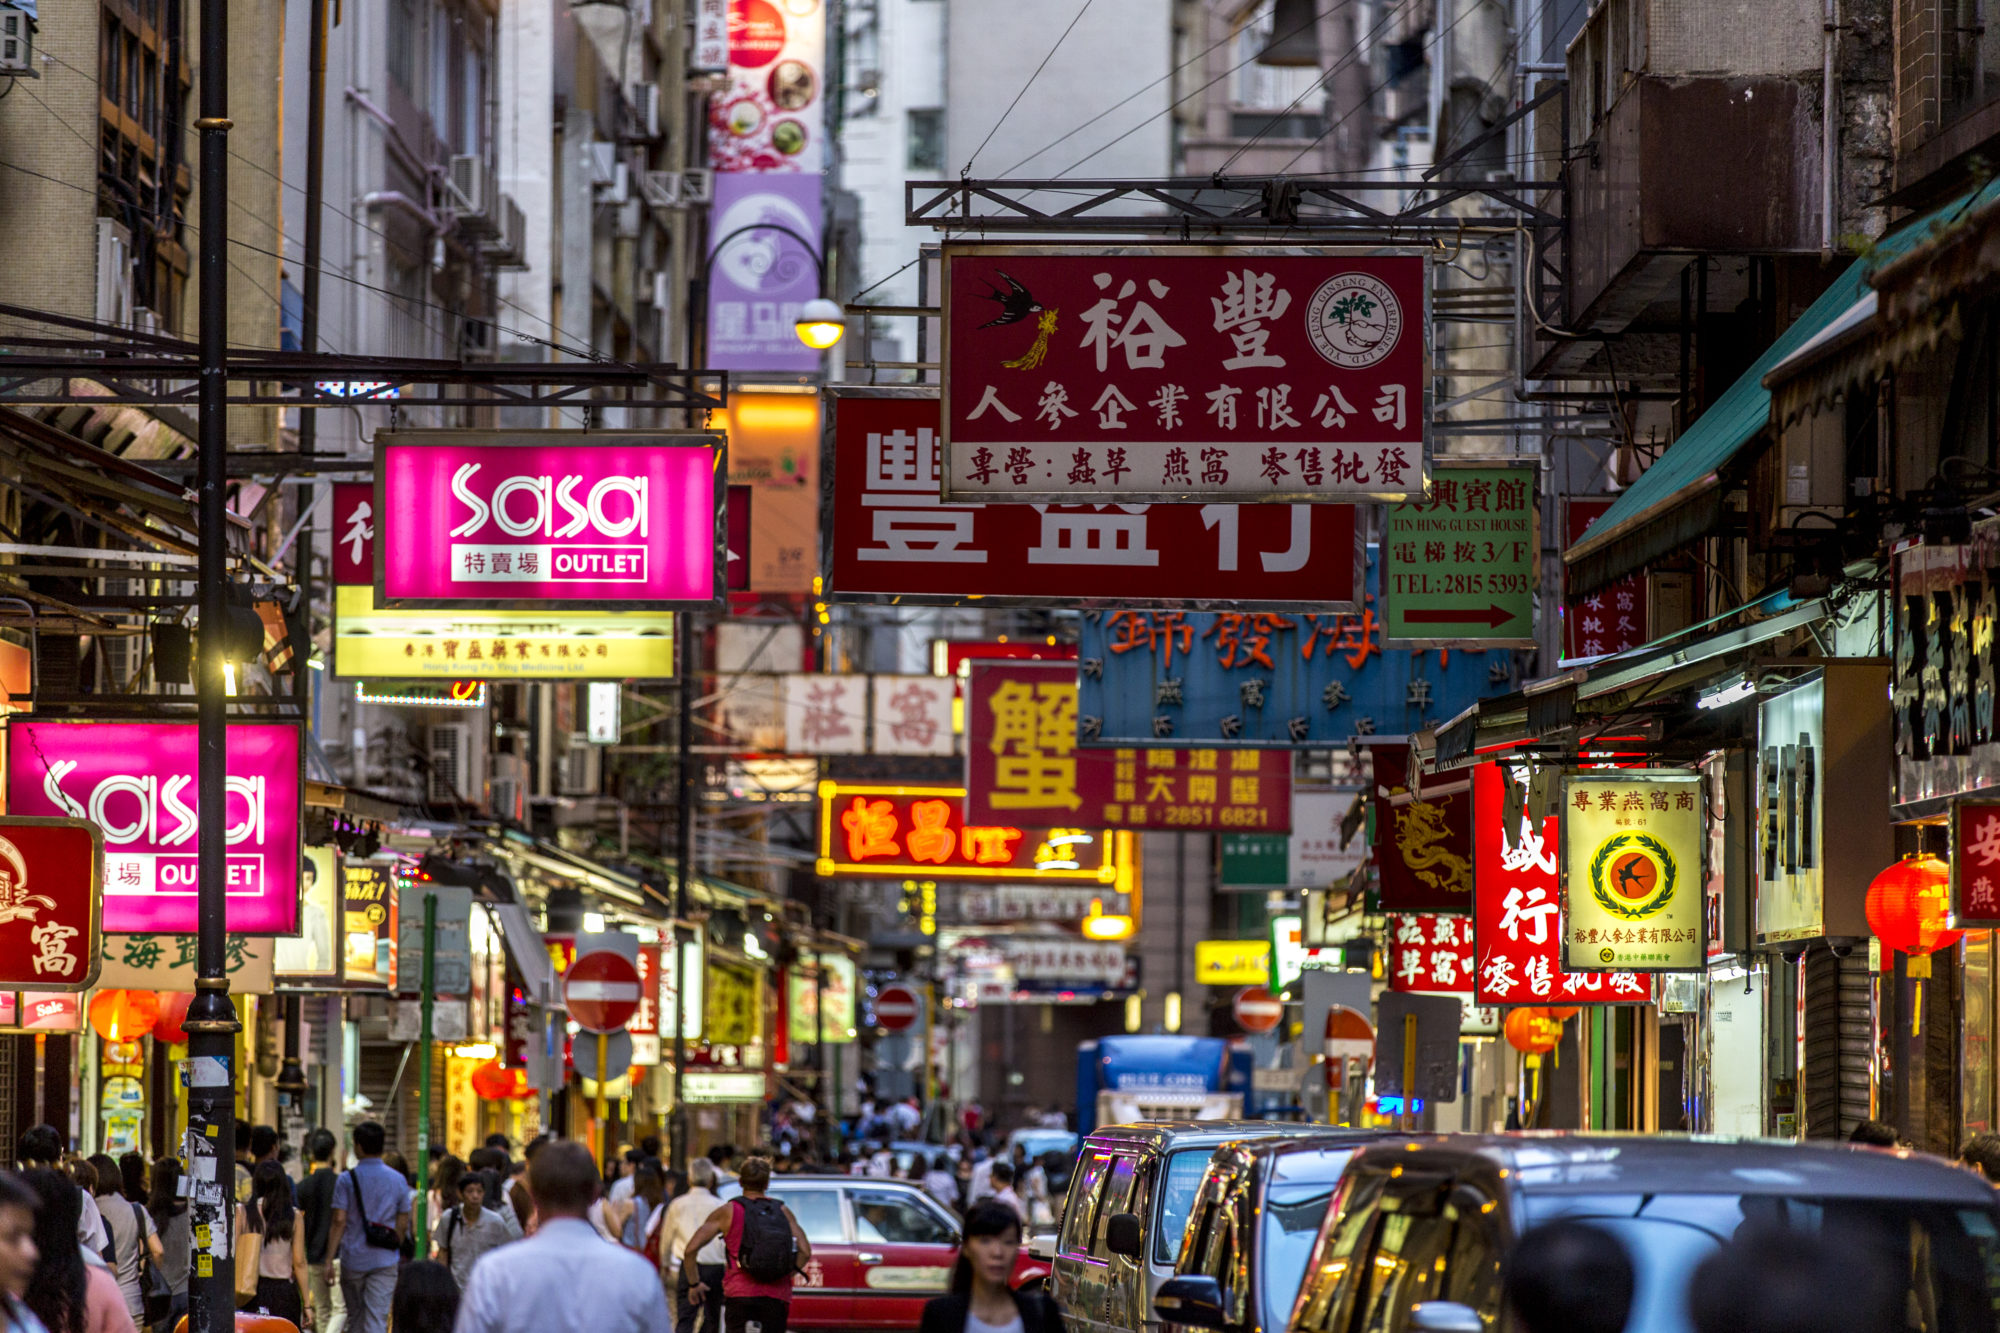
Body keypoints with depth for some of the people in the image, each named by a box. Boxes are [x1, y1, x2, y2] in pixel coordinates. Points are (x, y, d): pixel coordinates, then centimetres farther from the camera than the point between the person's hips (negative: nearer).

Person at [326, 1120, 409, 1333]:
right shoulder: (398, 1180, 3)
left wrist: (329, 1260, -6)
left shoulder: (347, 1179, -5)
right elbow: (403, 1224, 6)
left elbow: (339, 1221, -9)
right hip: (385, 1260, 1)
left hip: (353, 1259, -1)